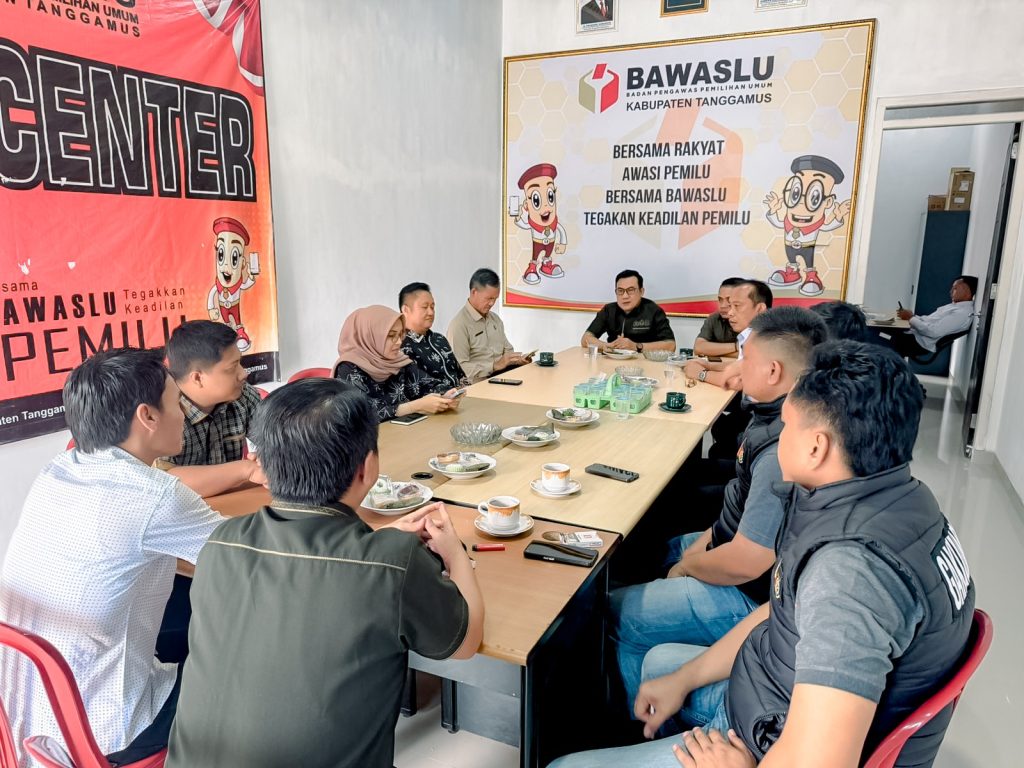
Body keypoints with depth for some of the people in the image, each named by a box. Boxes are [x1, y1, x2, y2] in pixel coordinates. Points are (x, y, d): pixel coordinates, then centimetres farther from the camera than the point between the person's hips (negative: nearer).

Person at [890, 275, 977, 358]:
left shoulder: (963, 312, -19)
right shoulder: (955, 306, 15)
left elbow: (934, 331, -26)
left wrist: (911, 318, -16)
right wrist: (911, 316, 0)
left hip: (921, 343, -10)